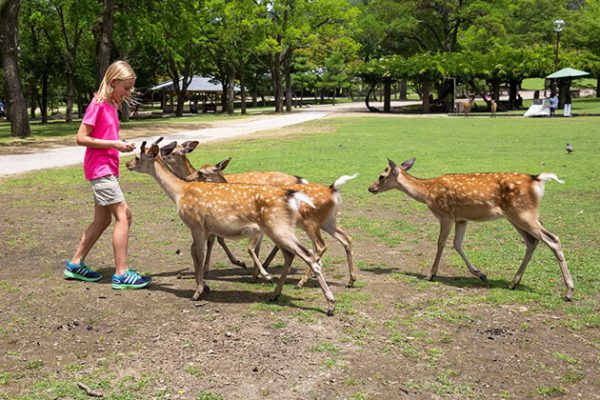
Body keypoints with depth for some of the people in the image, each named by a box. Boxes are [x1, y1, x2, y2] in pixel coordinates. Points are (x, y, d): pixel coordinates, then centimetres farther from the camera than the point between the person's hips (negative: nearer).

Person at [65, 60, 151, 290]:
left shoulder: (112, 105, 13)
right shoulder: (98, 104, -13)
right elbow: (81, 138, -17)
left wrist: (120, 145, 3)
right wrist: (115, 144, -19)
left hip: (108, 169, 9)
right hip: (100, 169, -9)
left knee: (102, 220, 14)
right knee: (123, 216, -11)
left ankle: (75, 265, 24)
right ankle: (121, 275, -8)